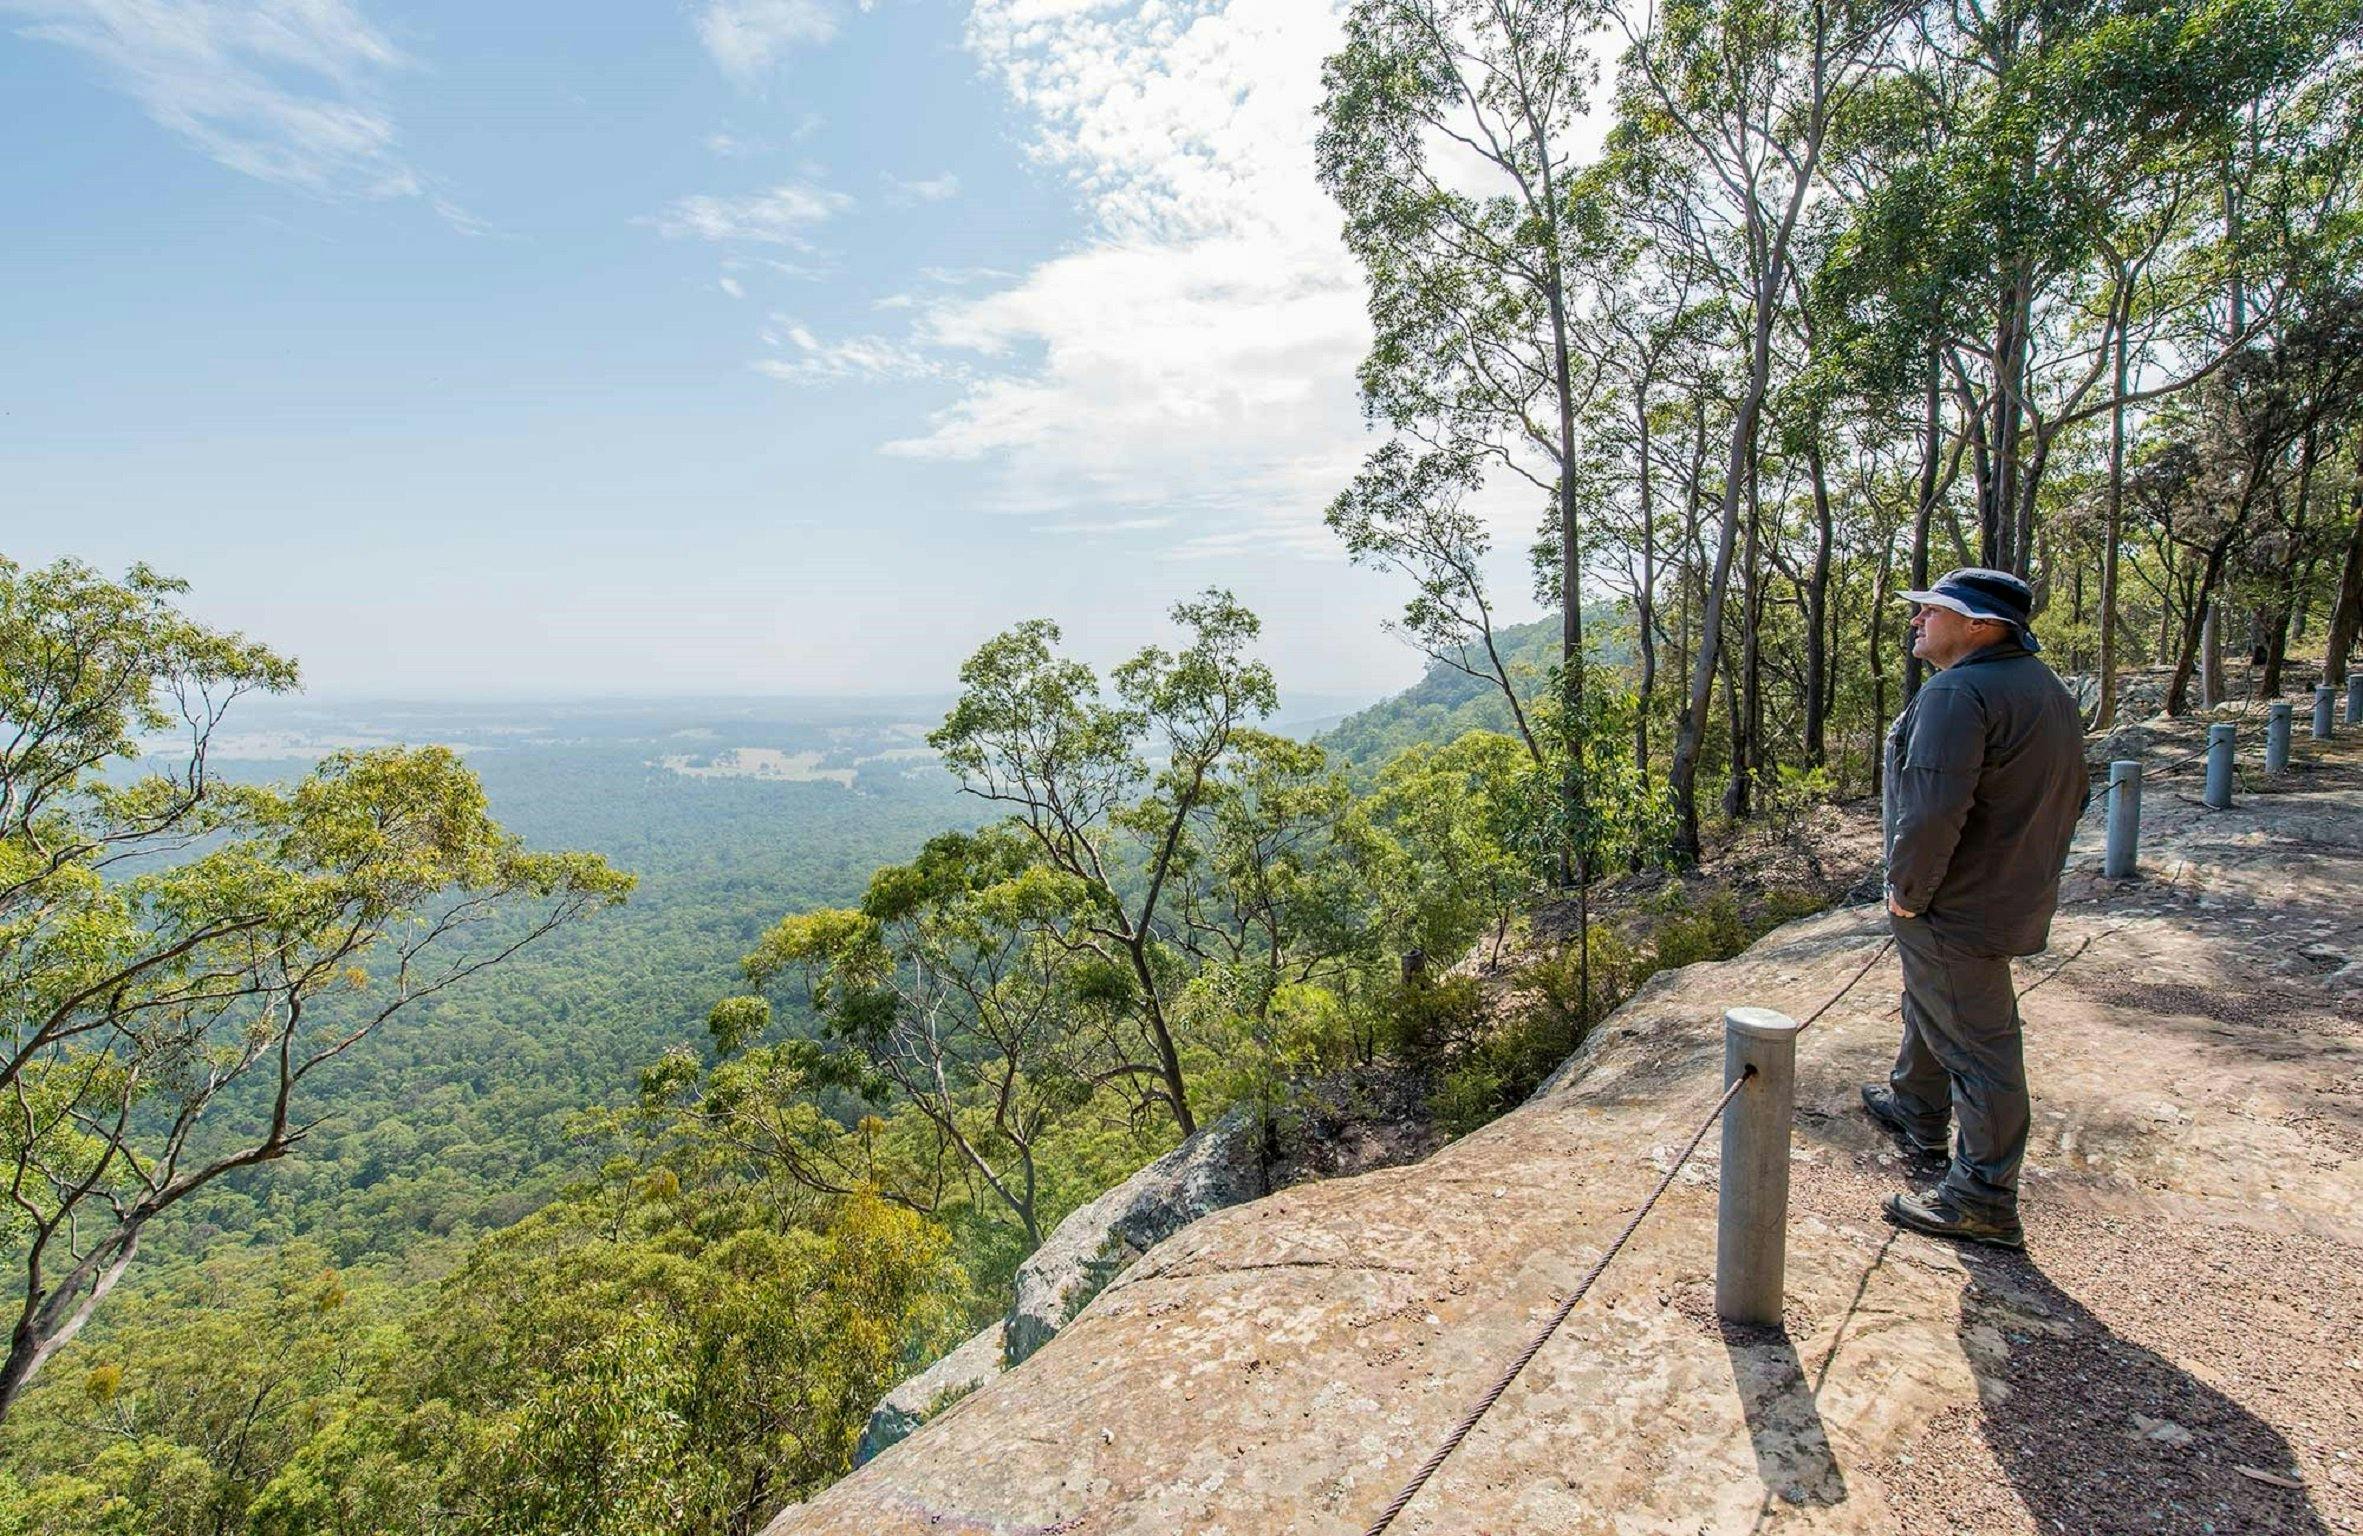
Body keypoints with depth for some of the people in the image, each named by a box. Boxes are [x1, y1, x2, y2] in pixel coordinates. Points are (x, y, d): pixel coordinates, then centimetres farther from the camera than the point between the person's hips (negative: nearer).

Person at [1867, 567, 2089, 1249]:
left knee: (1976, 1044, -1)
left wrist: (1906, 891, -18)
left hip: (1956, 911, -11)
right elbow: (2073, 797, 19)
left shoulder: (1957, 693, -24)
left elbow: (1932, 811, -32)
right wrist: (2025, 864, 20)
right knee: (1930, 1005, 28)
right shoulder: (2046, 688, 10)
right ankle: (1916, 1110, 48)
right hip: (2017, 898, 11)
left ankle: (1983, 1200, 11)